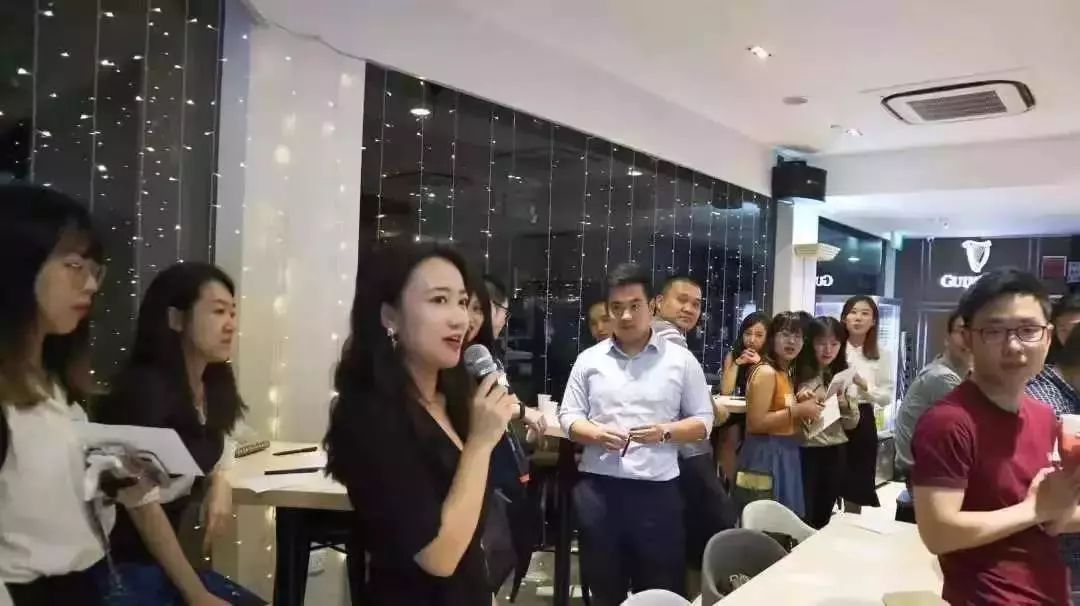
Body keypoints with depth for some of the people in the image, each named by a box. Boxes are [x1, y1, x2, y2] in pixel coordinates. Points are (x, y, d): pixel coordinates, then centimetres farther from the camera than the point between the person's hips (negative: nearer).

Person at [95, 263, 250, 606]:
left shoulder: (214, 387, 1)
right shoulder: (144, 388, -20)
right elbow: (142, 502, -21)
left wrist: (220, 487, -5)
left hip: (164, 558, 7)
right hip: (117, 567, -7)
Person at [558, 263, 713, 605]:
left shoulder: (680, 360, 3)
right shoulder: (589, 359, 7)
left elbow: (703, 421, 5)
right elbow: (568, 417, 9)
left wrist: (665, 432, -14)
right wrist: (596, 434, -12)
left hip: (658, 488, -1)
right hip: (598, 487, 2)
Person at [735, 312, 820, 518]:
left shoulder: (786, 373, 14)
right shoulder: (765, 372, -16)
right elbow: (756, 422, -23)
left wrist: (805, 408, 10)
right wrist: (798, 410, -18)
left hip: (783, 454, 10)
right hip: (766, 456, -10)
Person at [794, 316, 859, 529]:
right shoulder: (798, 373, -8)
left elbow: (851, 424, 8)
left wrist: (844, 404, -11)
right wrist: (798, 403, -23)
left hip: (835, 453, 4)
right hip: (805, 452, -4)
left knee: (823, 517, 15)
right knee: (803, 517, 1)